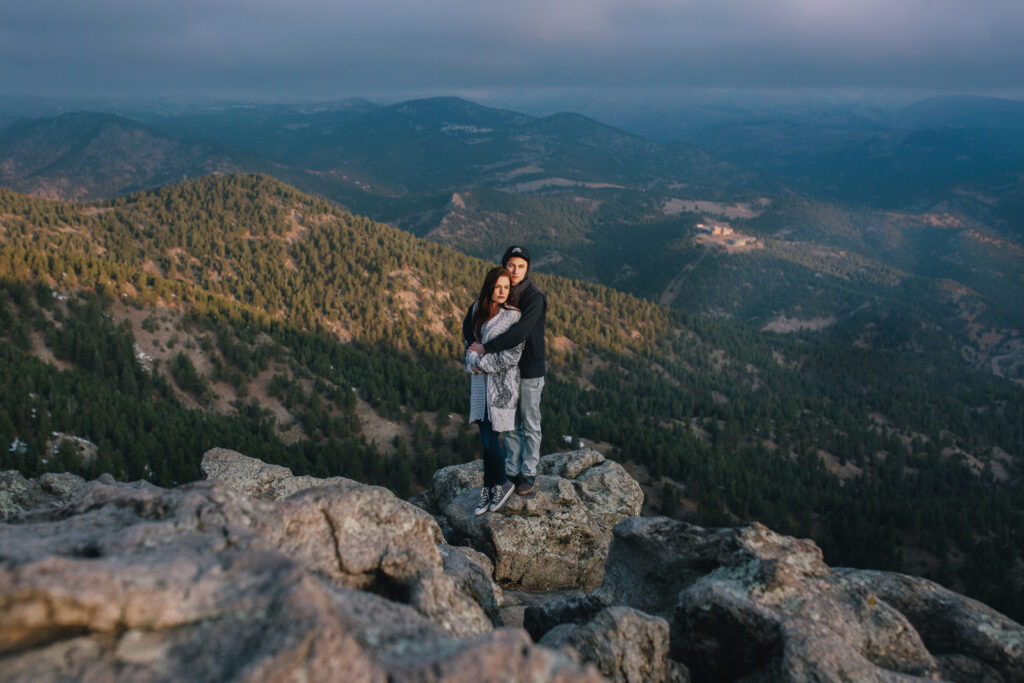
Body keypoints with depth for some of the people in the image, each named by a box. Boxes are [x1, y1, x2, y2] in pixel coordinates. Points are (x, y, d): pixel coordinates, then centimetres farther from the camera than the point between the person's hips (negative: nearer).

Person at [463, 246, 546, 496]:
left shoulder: (535, 297, -18)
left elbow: (520, 333, -31)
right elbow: (470, 320, 1)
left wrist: (487, 348, -27)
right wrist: (473, 344, -18)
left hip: (530, 370, -5)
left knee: (530, 424, 8)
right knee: (510, 423, 15)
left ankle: (529, 473, 21)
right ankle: (512, 471, 27)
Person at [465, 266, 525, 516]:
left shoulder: (513, 316, -11)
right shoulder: (477, 309, 6)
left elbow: (511, 356, -16)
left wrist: (479, 361, -11)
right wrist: (473, 361, -5)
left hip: (502, 383, -5)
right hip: (481, 380, 5)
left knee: (490, 438, -5)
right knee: (487, 436, 10)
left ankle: (502, 484, 17)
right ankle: (490, 488, 22)